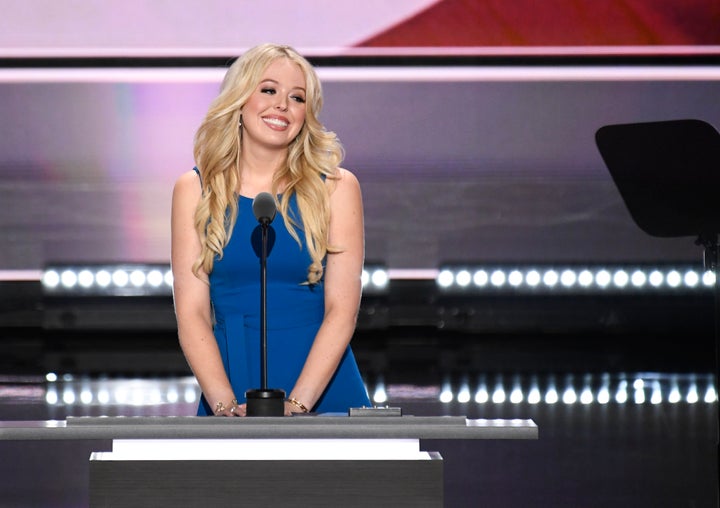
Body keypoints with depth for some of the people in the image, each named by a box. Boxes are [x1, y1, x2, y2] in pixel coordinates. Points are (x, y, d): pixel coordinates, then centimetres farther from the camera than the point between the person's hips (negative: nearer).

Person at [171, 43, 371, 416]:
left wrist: (295, 406, -17)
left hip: (324, 385, 0)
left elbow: (342, 308, -5)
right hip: (230, 380, 0)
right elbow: (192, 311, -2)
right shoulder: (195, 189, 4)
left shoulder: (336, 187, 2)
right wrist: (226, 405, -16)